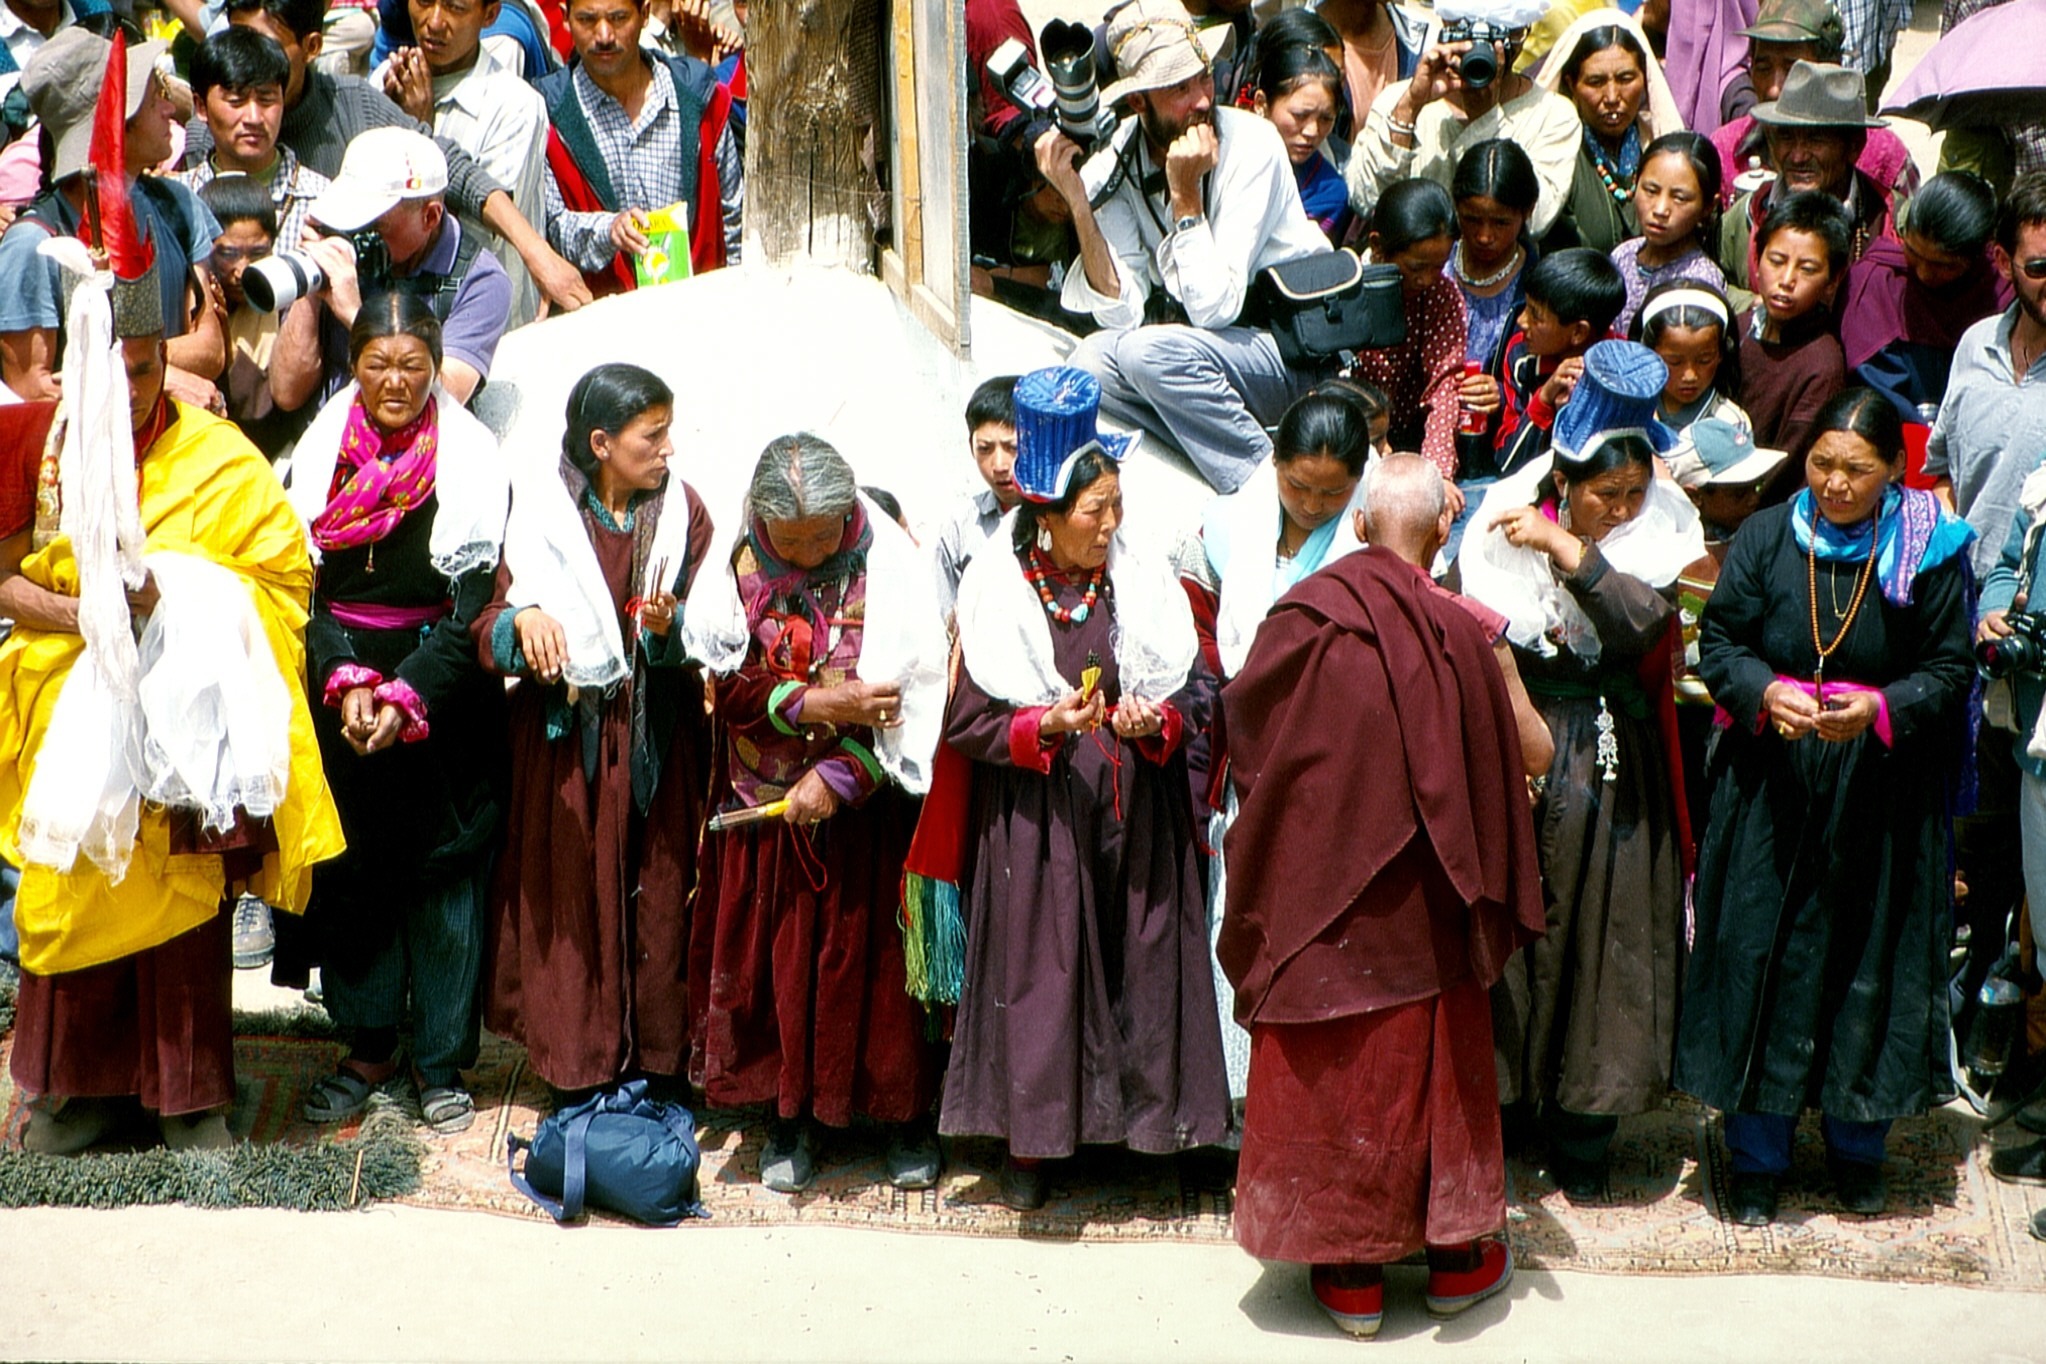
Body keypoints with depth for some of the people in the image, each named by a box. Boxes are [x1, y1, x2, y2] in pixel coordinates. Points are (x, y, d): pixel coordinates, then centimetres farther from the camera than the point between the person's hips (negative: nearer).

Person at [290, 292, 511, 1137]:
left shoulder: (471, 458, -4)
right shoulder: (318, 454, 4)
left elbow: (477, 599, -9)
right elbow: (299, 584, 0)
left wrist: (406, 697, -18)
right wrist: (345, 682, -15)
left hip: (443, 698, -2)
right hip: (337, 681, 3)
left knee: (443, 870, 0)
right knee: (351, 869, 6)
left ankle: (442, 1059, 10)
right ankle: (368, 1044, 19)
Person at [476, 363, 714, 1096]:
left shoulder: (682, 511, 4)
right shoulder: (539, 508, -1)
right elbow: (488, 632, -5)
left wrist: (668, 626, -21)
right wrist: (523, 618, -26)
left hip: (658, 739, 1)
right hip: (565, 739, -1)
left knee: (658, 893, 2)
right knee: (570, 895, 2)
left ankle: (658, 1058, 14)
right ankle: (576, 1064, 14)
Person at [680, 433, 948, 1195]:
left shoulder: (888, 561, -14)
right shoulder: (736, 559, -8)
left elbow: (914, 687, -14)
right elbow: (728, 683, -7)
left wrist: (840, 774, -18)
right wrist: (815, 706, -22)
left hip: (864, 797, -2)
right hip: (765, 796, 2)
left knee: (874, 948, 5)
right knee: (778, 951, 7)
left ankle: (904, 1111, 20)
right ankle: (789, 1113, 21)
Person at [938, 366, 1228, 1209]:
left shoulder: (1140, 585, 4)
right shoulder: (997, 593, -3)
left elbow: (1187, 696, 7)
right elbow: (968, 722, -4)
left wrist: (1154, 720, -14)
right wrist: (1046, 724, -20)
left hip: (1134, 815, 2)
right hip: (1037, 822, -2)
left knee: (1139, 962, 4)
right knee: (1037, 970, 0)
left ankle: (1141, 1116, 20)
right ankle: (1028, 1140, 12)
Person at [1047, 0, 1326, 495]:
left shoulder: (1251, 144, -19)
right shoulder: (1113, 159, -6)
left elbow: (1214, 308, -22)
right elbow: (1122, 312, -13)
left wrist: (1184, 193, -27)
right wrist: (1076, 200, -21)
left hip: (1292, 347, -5)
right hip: (1199, 345, 5)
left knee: (1151, 350, -29)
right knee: (1092, 361, -20)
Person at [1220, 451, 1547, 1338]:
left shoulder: (1306, 616, -12)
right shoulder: (1462, 635, -13)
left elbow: (1243, 712, 2)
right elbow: (1501, 774, -4)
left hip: (1318, 896, 0)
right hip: (1421, 914, 0)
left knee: (1325, 1065, 12)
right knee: (1431, 1058, 16)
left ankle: (1350, 1273, 20)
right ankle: (1456, 1257, 28)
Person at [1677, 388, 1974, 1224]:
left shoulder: (1931, 553, -4)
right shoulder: (1766, 539, -1)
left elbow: (1950, 670, -2)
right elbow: (1719, 643, 0)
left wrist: (1879, 708, -20)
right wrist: (1764, 694, -20)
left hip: (1883, 794, 0)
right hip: (1773, 788, 0)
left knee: (1873, 963, 7)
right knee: (1764, 962, 3)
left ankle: (1856, 1146, 26)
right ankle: (1757, 1158, 15)